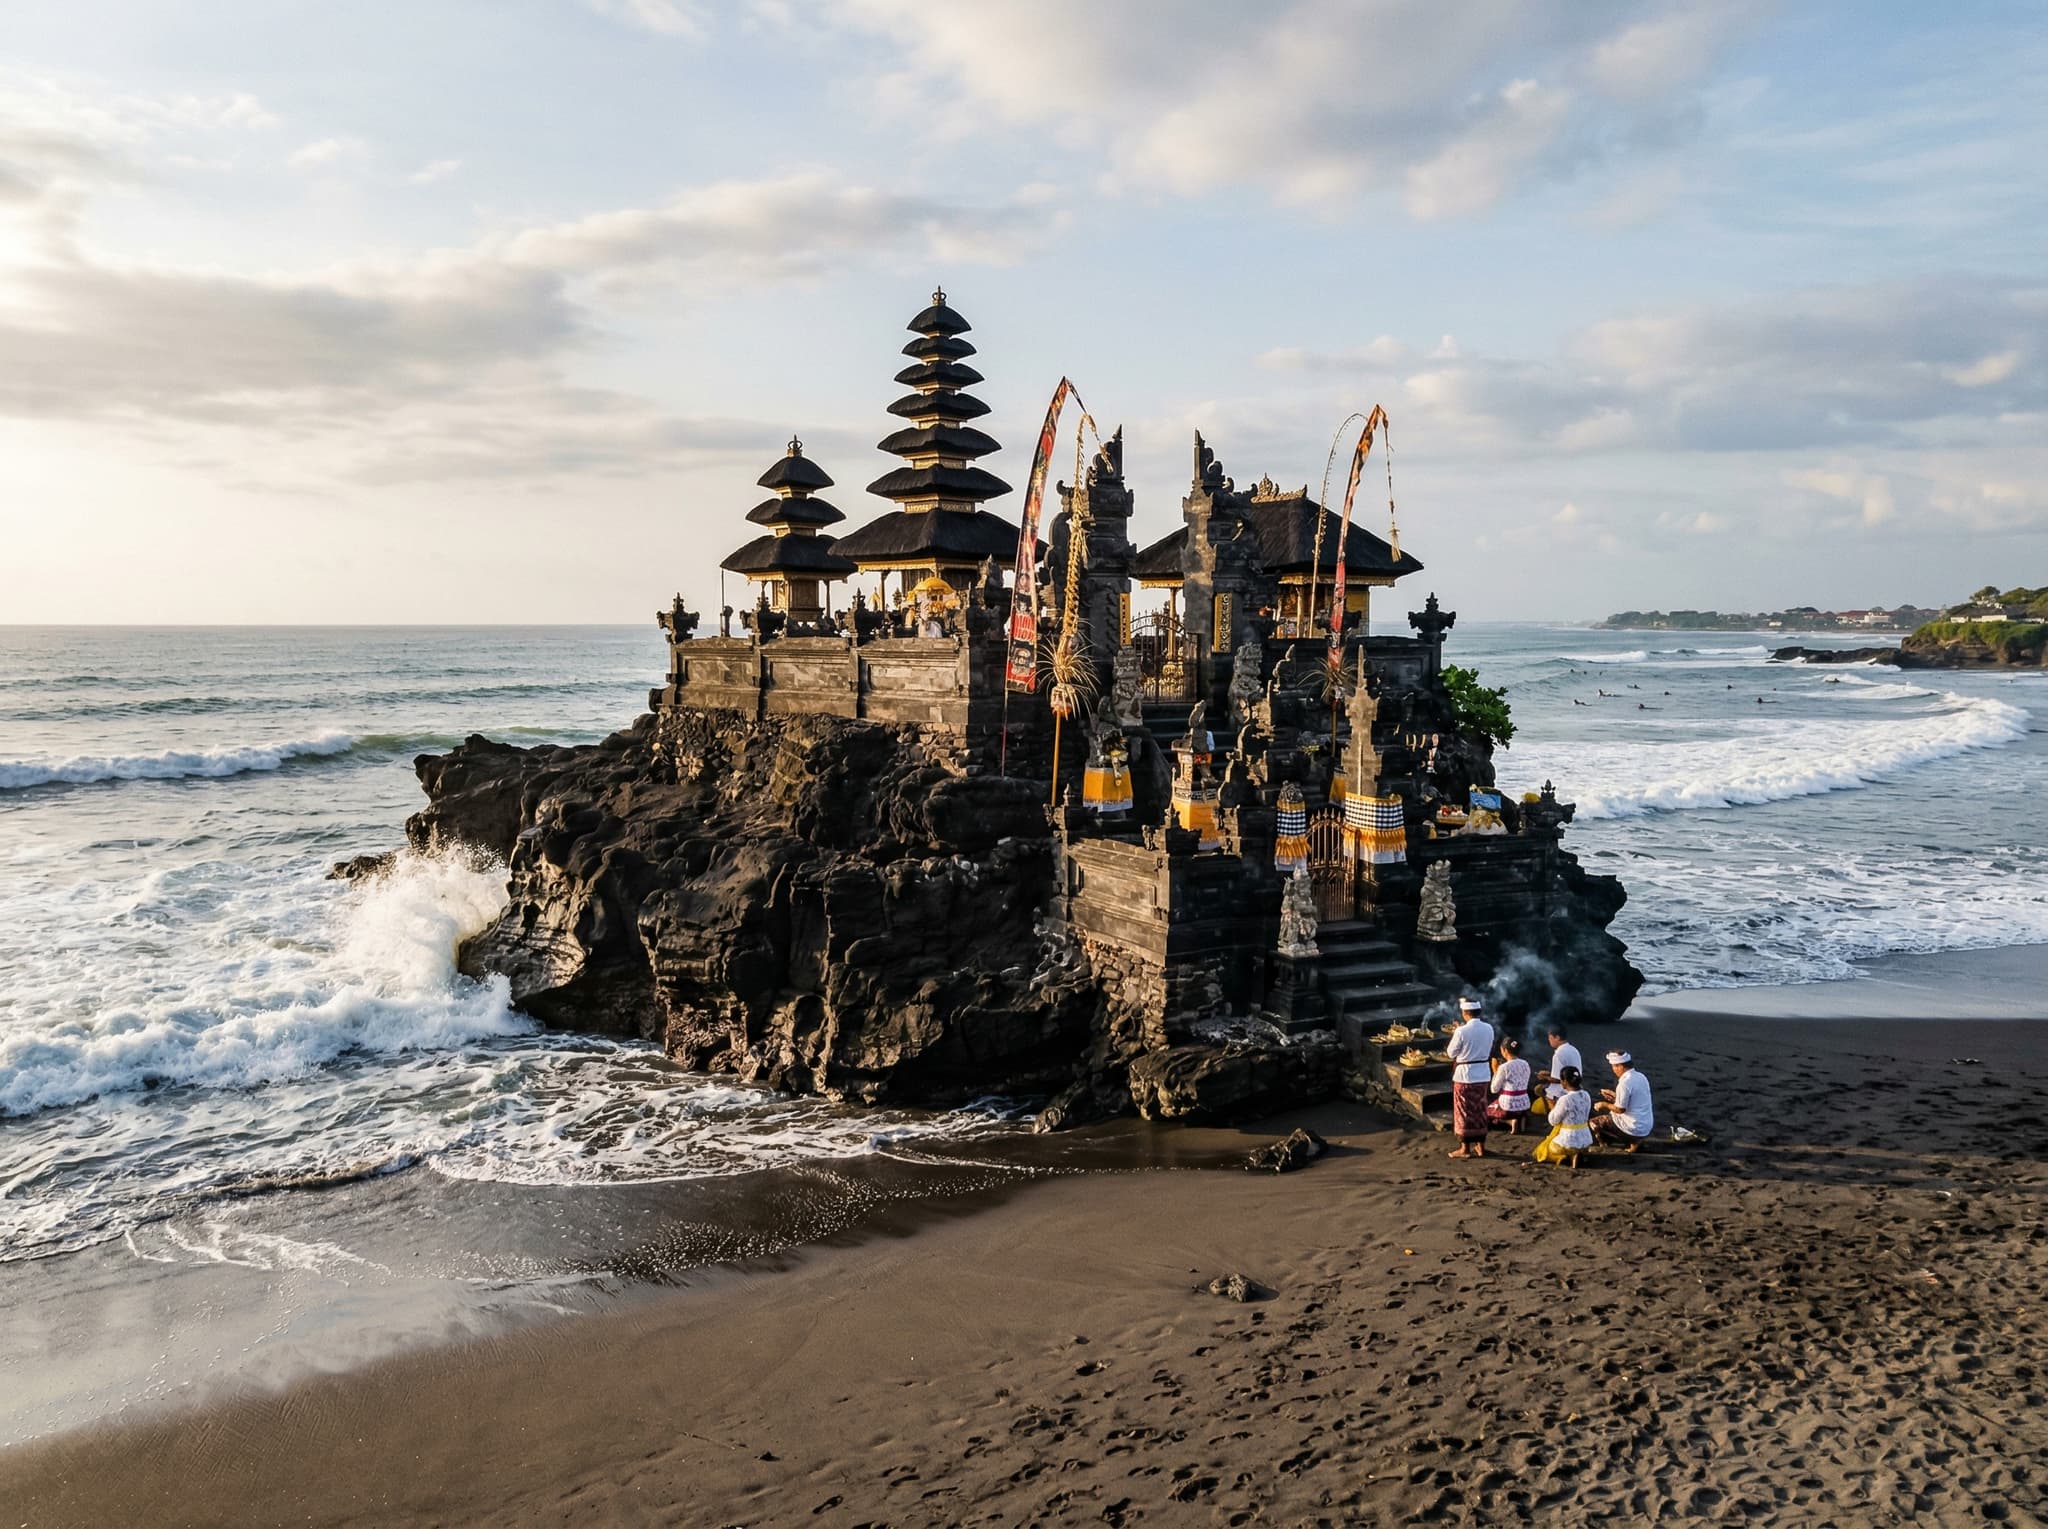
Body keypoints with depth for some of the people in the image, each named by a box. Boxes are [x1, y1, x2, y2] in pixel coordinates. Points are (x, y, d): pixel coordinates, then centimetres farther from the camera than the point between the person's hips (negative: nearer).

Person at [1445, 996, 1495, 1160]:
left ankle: (1465, 1148, 10)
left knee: (1465, 1111, 5)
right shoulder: (1489, 1028, -1)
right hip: (1483, 1073, 6)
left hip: (1465, 1074, -6)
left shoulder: (1462, 1031, -20)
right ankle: (1481, 1146, 22)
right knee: (1480, 1110, 15)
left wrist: (1454, 1034, 4)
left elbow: (1452, 1053, -8)